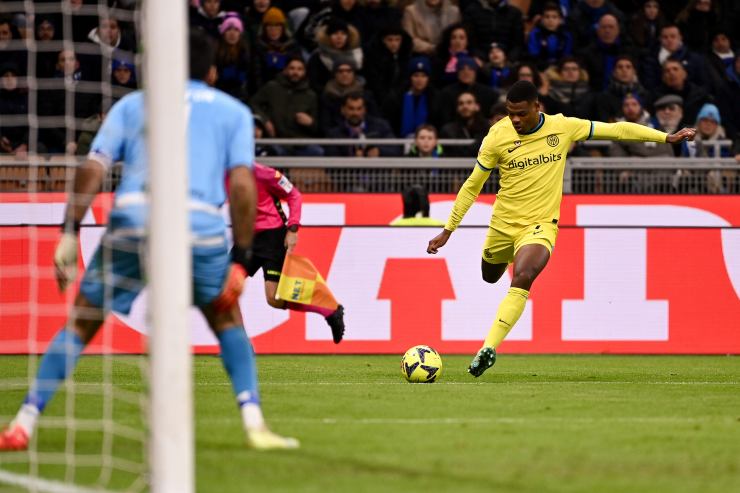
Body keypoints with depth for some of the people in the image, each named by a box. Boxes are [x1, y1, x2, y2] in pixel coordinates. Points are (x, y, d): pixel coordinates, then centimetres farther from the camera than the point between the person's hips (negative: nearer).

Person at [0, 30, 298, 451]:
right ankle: (254, 424, 8)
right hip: (201, 223, 0)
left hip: (133, 216, 0)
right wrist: (241, 259, 7)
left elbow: (93, 169, 8)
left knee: (81, 323, 11)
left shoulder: (132, 104, 22)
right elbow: (242, 184, 6)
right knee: (228, 320, 21)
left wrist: (70, 233, 5)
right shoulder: (234, 111, 20)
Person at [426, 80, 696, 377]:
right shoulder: (497, 136, -10)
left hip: (540, 225, -2)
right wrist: (448, 230, -1)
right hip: (503, 223, 2)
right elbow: (472, 186, -1)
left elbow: (616, 130, 1)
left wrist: (667, 138, 0)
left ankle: (488, 348, -30)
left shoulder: (563, 127, -8)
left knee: (521, 280, -27)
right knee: (490, 277, 23)